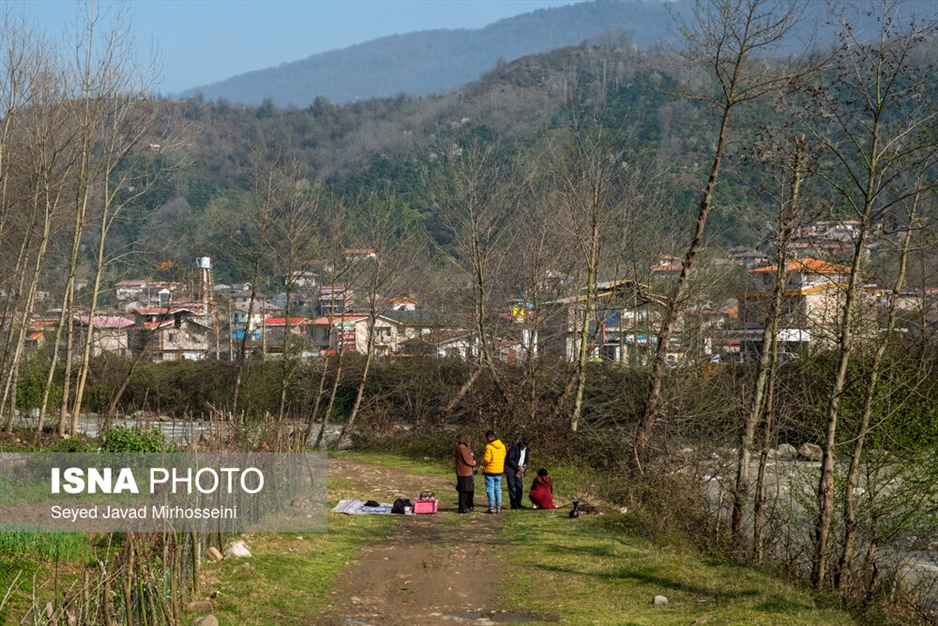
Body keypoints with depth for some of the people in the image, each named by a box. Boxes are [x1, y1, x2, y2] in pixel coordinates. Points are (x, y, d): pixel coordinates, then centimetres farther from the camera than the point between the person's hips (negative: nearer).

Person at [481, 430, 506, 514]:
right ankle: (498, 507, 12)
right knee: (498, 489, 13)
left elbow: (487, 459, -20)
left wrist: (482, 462, 1)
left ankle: (491, 507, -2)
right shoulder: (502, 446, 6)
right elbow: (503, 458, 11)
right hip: (499, 471, 6)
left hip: (490, 470, -6)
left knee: (490, 489, 0)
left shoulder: (489, 447, -16)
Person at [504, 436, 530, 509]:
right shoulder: (514, 448, -14)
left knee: (520, 487, 2)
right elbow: (509, 460, -18)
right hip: (510, 469, -7)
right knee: (512, 486, -8)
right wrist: (518, 467, -19)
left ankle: (518, 503, 9)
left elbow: (526, 461, 21)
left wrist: (523, 469, 7)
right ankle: (513, 504, -7)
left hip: (518, 471, 7)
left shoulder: (527, 450, 10)